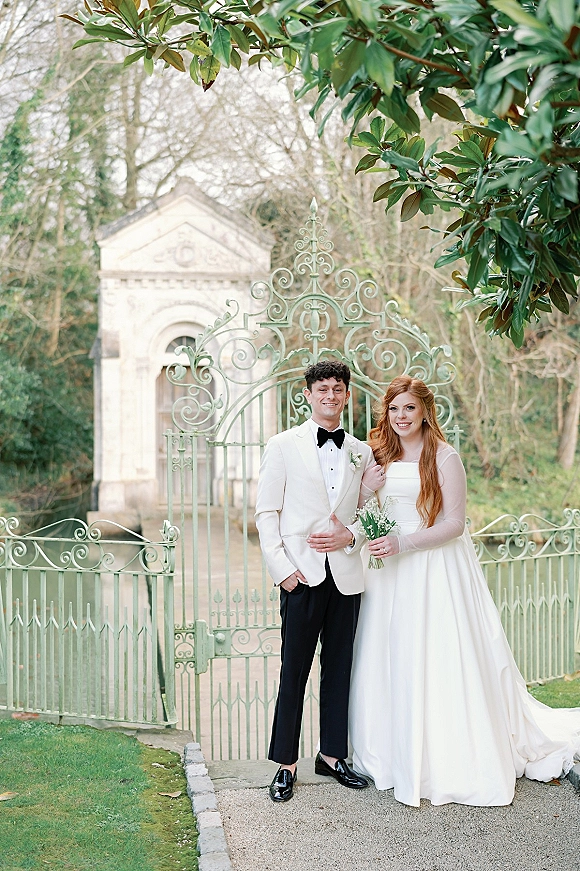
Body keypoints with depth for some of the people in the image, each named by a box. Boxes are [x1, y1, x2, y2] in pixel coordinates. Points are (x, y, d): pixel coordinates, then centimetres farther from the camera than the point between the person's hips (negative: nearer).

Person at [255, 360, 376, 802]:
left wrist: (351, 535, -7)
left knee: (339, 668, 11)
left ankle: (331, 755, 25)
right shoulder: (284, 446, 2)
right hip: (302, 576, -3)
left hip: (346, 576, 3)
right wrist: (281, 567, -10)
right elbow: (267, 512, -1)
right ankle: (286, 765, 12)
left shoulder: (362, 453, 11)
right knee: (294, 672, 0)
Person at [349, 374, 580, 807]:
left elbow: (455, 523, -10)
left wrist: (403, 543, -19)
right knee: (390, 665, 8)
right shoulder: (380, 458, 9)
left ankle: (449, 763, 9)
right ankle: (398, 756, 21)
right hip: (390, 575, 5)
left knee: (439, 664, -3)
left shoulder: (444, 458, -7)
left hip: (436, 570, -5)